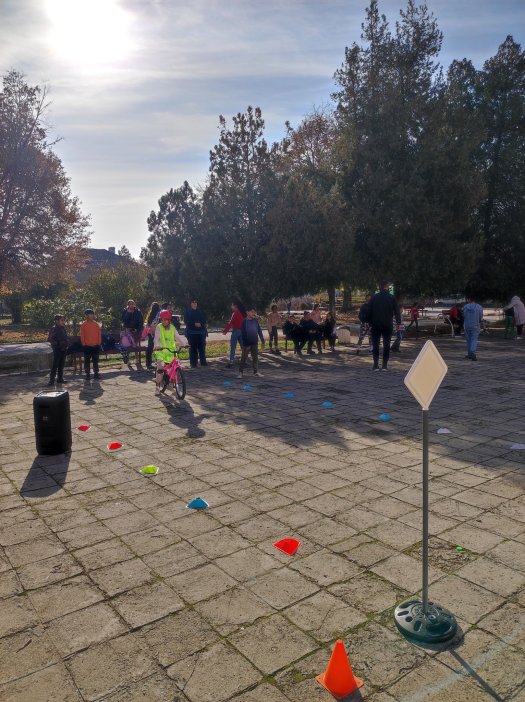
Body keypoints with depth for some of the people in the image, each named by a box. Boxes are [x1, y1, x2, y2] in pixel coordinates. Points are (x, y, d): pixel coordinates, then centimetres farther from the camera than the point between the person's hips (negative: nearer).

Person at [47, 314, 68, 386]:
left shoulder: (63, 328, 12)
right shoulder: (54, 329, -10)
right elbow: (50, 339, -14)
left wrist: (65, 345, 12)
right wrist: (57, 343, -17)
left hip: (63, 349, 8)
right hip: (57, 349, -8)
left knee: (61, 364, 13)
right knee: (55, 365, -9)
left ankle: (60, 378, 21)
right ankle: (51, 380, -7)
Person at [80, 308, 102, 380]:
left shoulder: (97, 324, 6)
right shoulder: (83, 325, -2)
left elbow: (99, 334, 8)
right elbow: (82, 335, -2)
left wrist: (99, 343, 2)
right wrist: (84, 344, -7)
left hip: (96, 346, 2)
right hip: (87, 346, -2)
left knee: (95, 361, 8)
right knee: (87, 361, 3)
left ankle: (96, 373, 14)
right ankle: (87, 374, 9)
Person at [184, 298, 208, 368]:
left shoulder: (201, 312, 13)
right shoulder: (187, 312, 5)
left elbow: (205, 320, 10)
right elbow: (186, 321, -3)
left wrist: (201, 324, -11)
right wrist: (194, 324, -16)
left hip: (201, 332, 3)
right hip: (191, 332, -3)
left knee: (202, 347, 1)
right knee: (193, 348, -4)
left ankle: (203, 361, 11)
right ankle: (193, 363, 0)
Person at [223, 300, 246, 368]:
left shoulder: (235, 313, -12)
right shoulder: (242, 313, 11)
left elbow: (230, 323, -15)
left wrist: (225, 331, -10)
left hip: (236, 331, -7)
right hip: (242, 331, 7)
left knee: (233, 347, -4)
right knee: (243, 347, 11)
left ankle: (231, 363, -6)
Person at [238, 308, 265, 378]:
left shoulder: (256, 321, 3)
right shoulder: (244, 322, -9)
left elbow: (259, 331, 9)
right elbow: (243, 334, -10)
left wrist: (262, 341, 6)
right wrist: (246, 344, -13)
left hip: (255, 343, 4)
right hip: (247, 343, -4)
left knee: (255, 357, 9)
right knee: (244, 358, 2)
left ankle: (256, 371, 16)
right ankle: (240, 372, 9)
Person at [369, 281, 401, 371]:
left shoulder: (374, 297, 0)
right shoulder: (392, 298, 0)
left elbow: (370, 311, 3)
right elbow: (397, 311, 1)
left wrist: (370, 323, 9)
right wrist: (398, 323, 8)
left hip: (376, 325, 0)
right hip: (388, 325, 0)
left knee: (375, 345, 4)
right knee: (386, 345, 7)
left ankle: (376, 365, -4)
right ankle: (384, 365, 5)